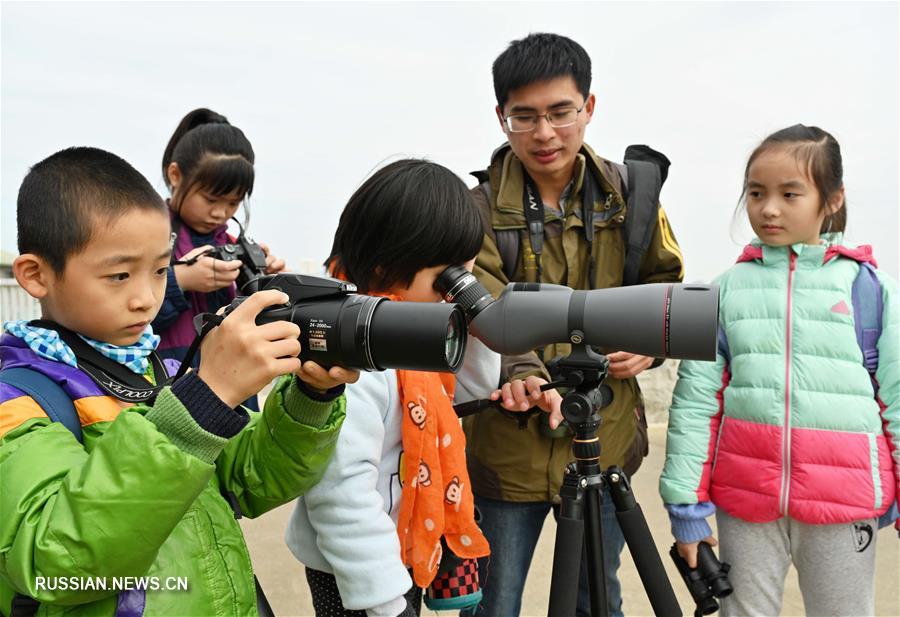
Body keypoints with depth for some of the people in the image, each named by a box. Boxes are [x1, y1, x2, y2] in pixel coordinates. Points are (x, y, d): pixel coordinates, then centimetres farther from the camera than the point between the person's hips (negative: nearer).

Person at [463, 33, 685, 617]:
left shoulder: (630, 196, 0)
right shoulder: (480, 206, -8)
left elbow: (665, 285, 13)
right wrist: (519, 367, -41)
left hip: (604, 445, 3)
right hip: (506, 452, -2)